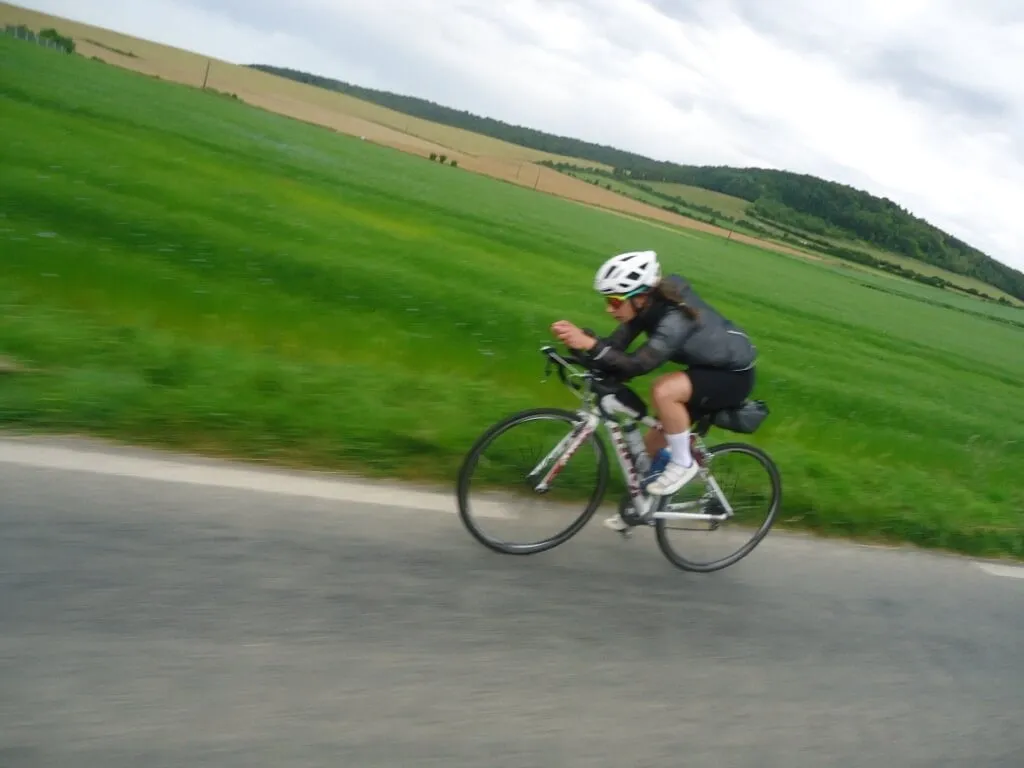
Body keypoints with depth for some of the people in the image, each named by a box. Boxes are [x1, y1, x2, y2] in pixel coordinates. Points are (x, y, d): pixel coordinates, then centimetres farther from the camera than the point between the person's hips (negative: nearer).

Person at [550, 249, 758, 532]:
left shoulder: (676, 317, -35)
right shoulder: (649, 305, -10)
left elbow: (635, 365, -45)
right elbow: (615, 348, -15)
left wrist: (589, 344, -51)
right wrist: (579, 340, -32)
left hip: (734, 375, -8)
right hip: (707, 368, 8)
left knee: (663, 390, -35)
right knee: (652, 443, 6)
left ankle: (683, 463, -13)